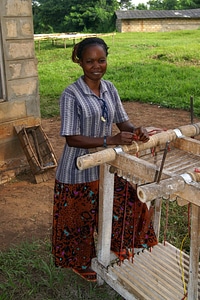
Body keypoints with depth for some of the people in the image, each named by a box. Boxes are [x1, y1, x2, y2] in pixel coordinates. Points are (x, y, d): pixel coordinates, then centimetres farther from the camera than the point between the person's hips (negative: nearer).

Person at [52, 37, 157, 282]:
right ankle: (80, 262, 39)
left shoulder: (110, 89, 0)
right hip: (78, 171, -6)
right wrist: (110, 140, -31)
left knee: (132, 198, 11)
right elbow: (72, 139, -22)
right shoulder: (71, 94, -19)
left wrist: (136, 130, -17)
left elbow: (122, 122, 6)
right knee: (81, 219, 11)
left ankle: (118, 250, 38)